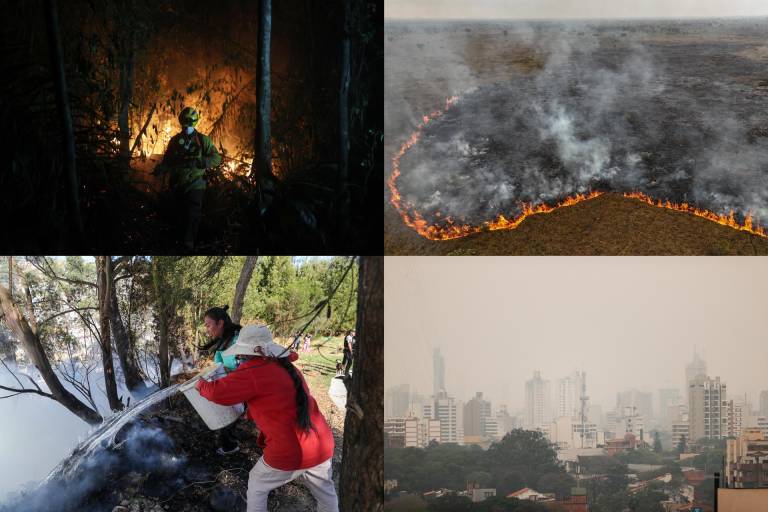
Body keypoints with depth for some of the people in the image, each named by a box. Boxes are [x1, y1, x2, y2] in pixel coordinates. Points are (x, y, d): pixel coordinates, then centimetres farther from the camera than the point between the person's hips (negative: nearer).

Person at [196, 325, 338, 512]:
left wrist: (201, 385, 10)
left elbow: (219, 393, -11)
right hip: (321, 447, 6)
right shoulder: (286, 366, 12)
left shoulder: (254, 372, -13)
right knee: (326, 495, 23)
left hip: (289, 453, -6)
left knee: (257, 485, 20)